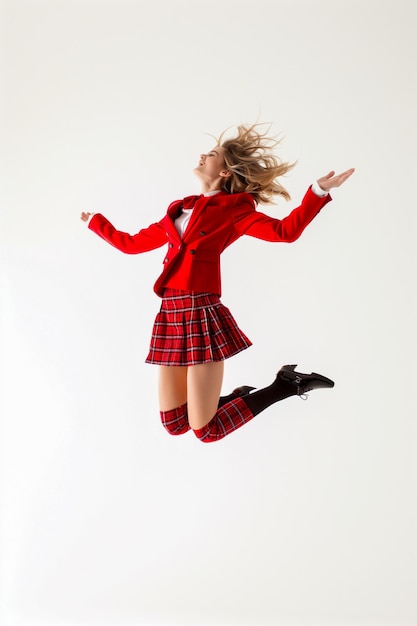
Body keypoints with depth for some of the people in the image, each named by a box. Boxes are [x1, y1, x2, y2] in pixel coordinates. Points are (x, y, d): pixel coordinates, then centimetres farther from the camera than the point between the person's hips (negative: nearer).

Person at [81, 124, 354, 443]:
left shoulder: (234, 208, 3)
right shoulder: (180, 209, 19)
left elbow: (285, 231, -12)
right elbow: (132, 243, 28)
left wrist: (319, 190, -21)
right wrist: (95, 221, 38)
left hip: (201, 313, -6)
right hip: (171, 315, 6)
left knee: (206, 430, -5)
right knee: (174, 424, 9)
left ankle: (287, 384, 9)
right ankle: (237, 398, 31)